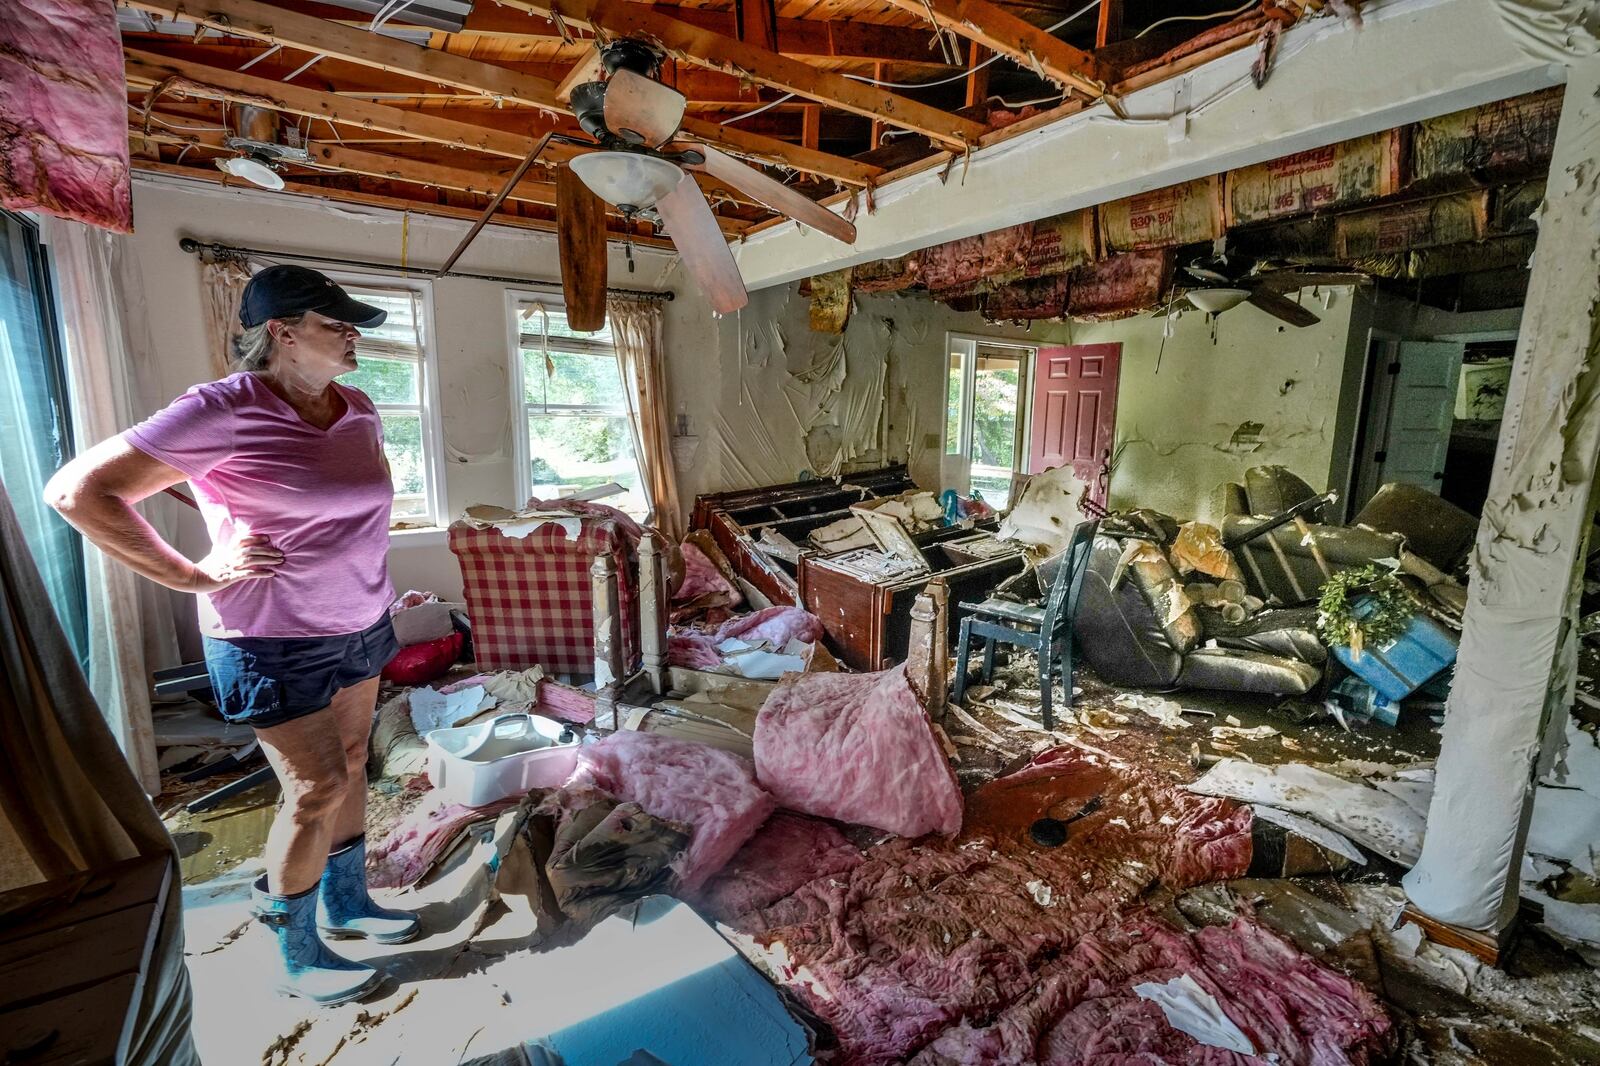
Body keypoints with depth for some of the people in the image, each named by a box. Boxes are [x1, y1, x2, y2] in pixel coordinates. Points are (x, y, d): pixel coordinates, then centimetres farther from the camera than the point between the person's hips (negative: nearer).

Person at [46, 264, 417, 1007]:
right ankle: (298, 960, 26)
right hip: (276, 643, -6)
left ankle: (346, 904, 39)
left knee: (350, 768, 17)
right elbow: (77, 491, -16)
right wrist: (194, 577, -16)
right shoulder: (222, 412, -18)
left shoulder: (358, 410, 3)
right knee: (317, 789, 2)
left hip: (361, 626, 7)